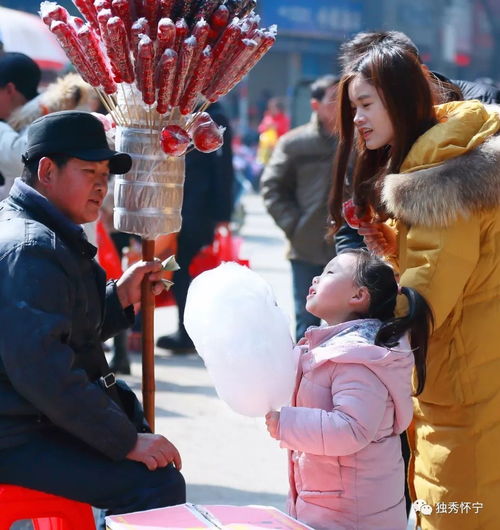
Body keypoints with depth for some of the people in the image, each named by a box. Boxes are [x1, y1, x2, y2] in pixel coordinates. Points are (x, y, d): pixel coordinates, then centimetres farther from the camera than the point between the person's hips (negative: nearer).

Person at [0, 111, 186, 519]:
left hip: (43, 420, 12)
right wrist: (126, 441, -22)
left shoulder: (51, 238, 16)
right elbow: (44, 372, -27)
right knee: (159, 484, -21)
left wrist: (120, 297, 7)